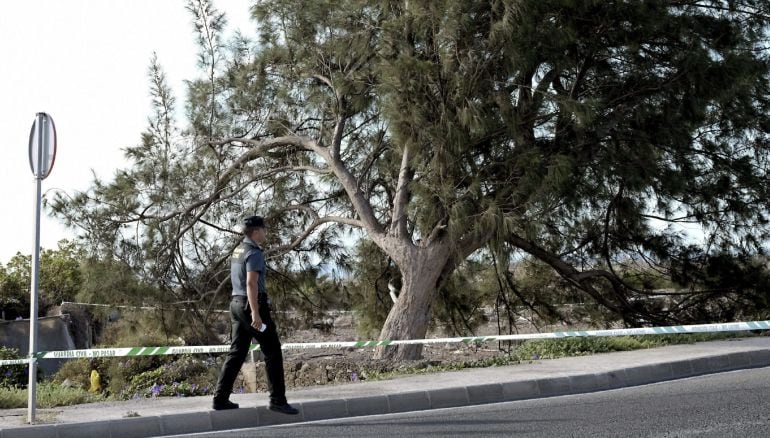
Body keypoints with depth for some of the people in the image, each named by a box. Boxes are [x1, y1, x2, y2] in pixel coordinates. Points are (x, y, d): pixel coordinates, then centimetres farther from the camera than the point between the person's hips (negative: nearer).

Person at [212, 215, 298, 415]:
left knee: (236, 353, 11)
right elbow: (251, 283, -23)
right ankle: (277, 400, -3)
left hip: (237, 303, 9)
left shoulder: (237, 251, 16)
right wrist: (255, 313, -28)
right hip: (252, 304, -9)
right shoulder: (254, 252, -14)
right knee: (273, 352, -3)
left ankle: (221, 398, 10)